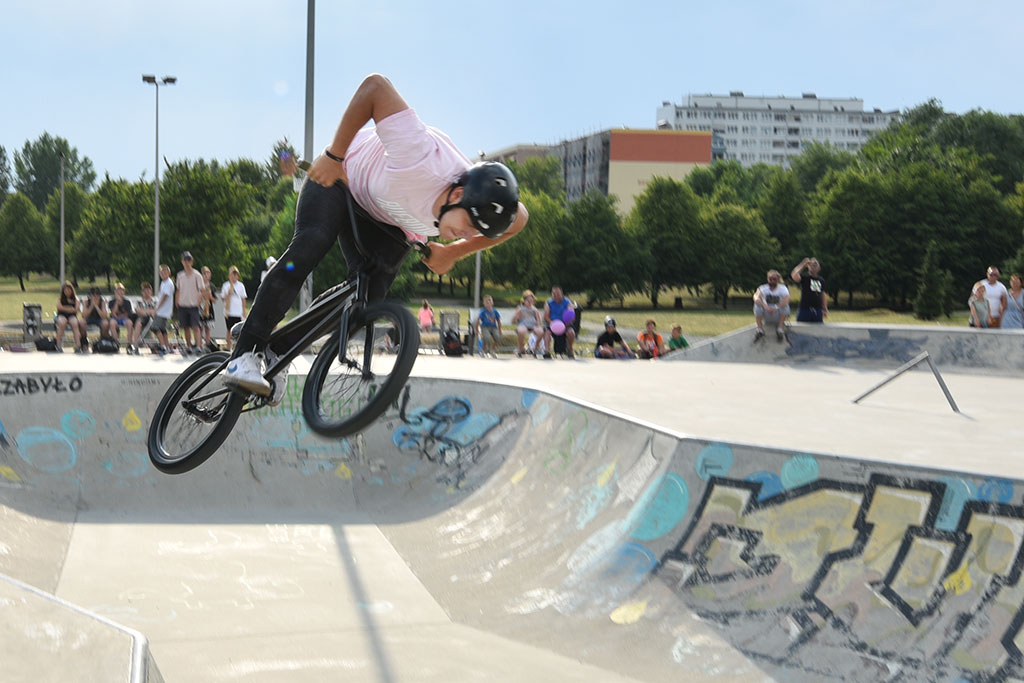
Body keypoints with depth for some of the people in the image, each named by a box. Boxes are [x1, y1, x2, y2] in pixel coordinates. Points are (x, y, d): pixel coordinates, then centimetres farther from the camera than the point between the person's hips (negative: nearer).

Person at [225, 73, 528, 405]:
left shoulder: (482, 207, -28)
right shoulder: (420, 162, -46)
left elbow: (518, 217, -3)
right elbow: (375, 85, -44)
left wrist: (453, 253, -5)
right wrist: (334, 155, -34)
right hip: (341, 176, -5)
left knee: (369, 295, -11)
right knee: (309, 247, -28)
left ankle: (279, 352, 5)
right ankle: (246, 353, -26)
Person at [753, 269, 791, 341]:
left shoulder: (782, 288, -5)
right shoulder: (763, 288, -3)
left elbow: (787, 299, -26)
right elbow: (756, 297, -24)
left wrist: (776, 307, -42)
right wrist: (765, 306, -41)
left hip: (779, 316, -1)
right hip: (766, 317, 1)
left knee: (785, 305, -28)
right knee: (757, 304, -25)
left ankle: (780, 329, -21)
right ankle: (760, 330, -22)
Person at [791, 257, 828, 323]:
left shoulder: (821, 280, 12)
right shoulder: (804, 278, -2)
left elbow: (823, 294, 19)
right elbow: (794, 276, -23)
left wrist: (825, 309, 16)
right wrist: (803, 265, -15)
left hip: (818, 311, 5)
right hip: (805, 309, -5)